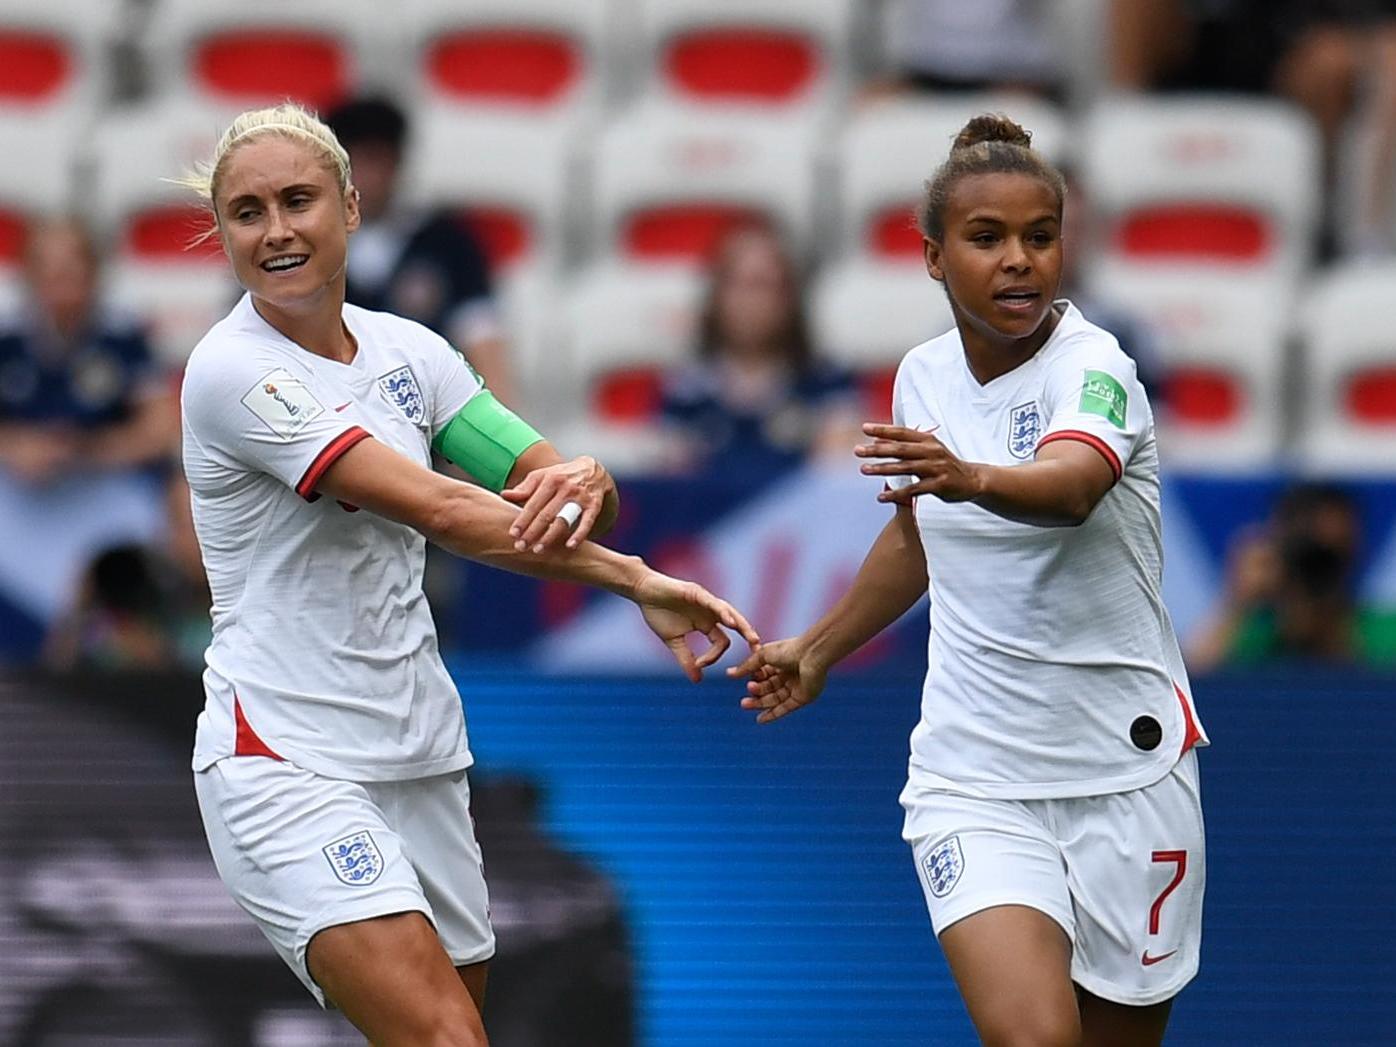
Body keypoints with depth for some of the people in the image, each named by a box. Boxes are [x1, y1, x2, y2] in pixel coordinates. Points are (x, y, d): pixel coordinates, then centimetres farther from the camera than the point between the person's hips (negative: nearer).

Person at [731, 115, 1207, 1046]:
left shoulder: (1095, 368, -14)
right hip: (974, 782, 2)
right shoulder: (924, 376, 2)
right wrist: (816, 651, 34)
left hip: (1125, 776, -2)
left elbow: (1069, 487, -39)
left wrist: (971, 478, -59)